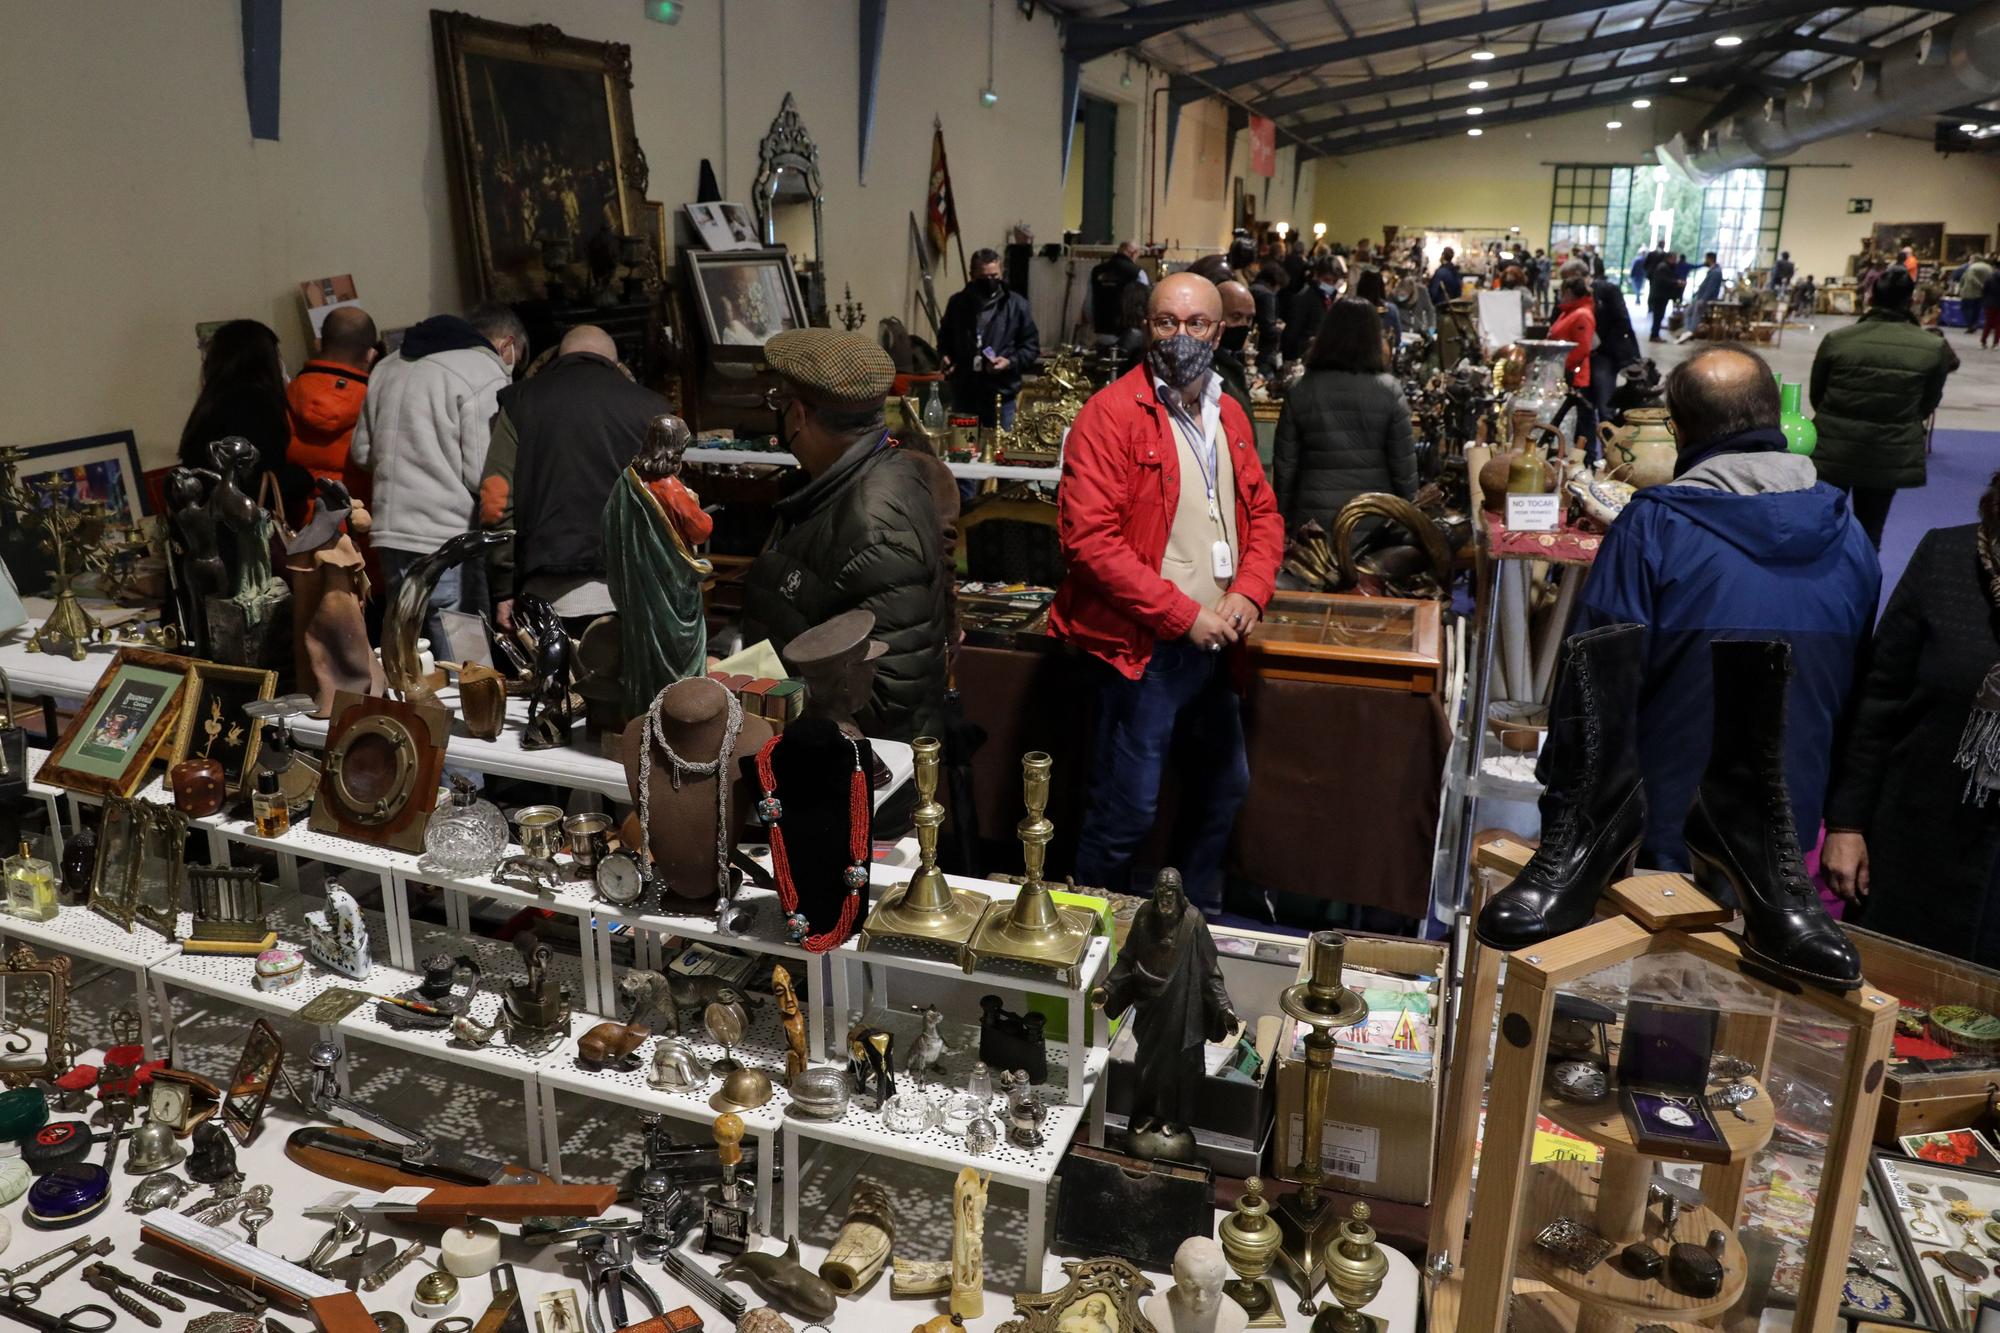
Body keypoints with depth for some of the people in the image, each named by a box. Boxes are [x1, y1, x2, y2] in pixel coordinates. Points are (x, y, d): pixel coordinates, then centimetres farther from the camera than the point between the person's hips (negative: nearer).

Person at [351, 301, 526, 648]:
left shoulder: (390, 366, 16)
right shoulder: (487, 377, -9)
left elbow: (361, 451, 19)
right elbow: (484, 475, -14)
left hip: (391, 536, 8)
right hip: (449, 544, -8)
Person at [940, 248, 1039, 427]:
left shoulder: (1016, 304, -1)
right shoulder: (957, 303, 6)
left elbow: (1031, 345, 2)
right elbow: (944, 338, 21)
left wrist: (1010, 362, -14)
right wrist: (946, 356, 1)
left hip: (1001, 394, -2)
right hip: (963, 393, 2)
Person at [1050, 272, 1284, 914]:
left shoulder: (1229, 416, 11)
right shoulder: (1111, 414, -13)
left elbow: (1263, 514, 15)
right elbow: (1089, 537, -21)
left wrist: (1248, 594, -5)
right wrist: (1183, 615, -20)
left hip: (1214, 644, 8)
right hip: (1144, 649, -8)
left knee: (1223, 789, 21)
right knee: (1127, 812, -1)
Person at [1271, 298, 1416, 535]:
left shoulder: (1300, 392, -2)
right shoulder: (1389, 392, -5)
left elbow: (1284, 464, 1)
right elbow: (1404, 462, -3)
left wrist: (1284, 516, 11)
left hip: (1314, 517, 1)